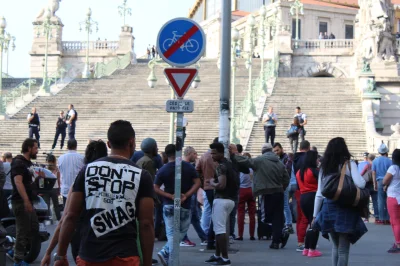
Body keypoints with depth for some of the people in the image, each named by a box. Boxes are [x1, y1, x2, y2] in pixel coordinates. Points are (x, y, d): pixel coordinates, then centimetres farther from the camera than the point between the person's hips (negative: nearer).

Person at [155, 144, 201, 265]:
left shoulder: (163, 170, -4)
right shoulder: (189, 167, -1)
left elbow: (156, 188, -9)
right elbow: (197, 183, -7)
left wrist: (171, 196, -11)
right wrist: (186, 196, -11)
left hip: (169, 205, 0)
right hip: (185, 205, 0)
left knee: (171, 234, 4)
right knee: (181, 233, 12)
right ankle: (165, 253, -1)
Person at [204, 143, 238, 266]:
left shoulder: (221, 166, -15)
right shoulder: (229, 164, 14)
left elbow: (222, 185, -26)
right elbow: (235, 182, 23)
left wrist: (212, 183, -7)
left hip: (221, 200, -10)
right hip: (230, 199, 10)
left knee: (220, 229, -8)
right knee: (222, 229, 17)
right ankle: (217, 255, 25)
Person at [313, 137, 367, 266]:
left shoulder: (324, 167, 7)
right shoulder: (349, 164, -4)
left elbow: (319, 194, 6)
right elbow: (360, 184, -17)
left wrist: (315, 215, 12)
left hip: (329, 209, 4)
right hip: (345, 210, -4)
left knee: (335, 246, 20)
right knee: (343, 249, 0)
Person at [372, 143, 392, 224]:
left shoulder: (375, 161, 7)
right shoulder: (389, 161, -3)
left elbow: (373, 173, 6)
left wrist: (375, 184, 10)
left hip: (380, 181, 2)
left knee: (381, 200, 5)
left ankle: (382, 218, 4)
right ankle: (388, 219, 0)